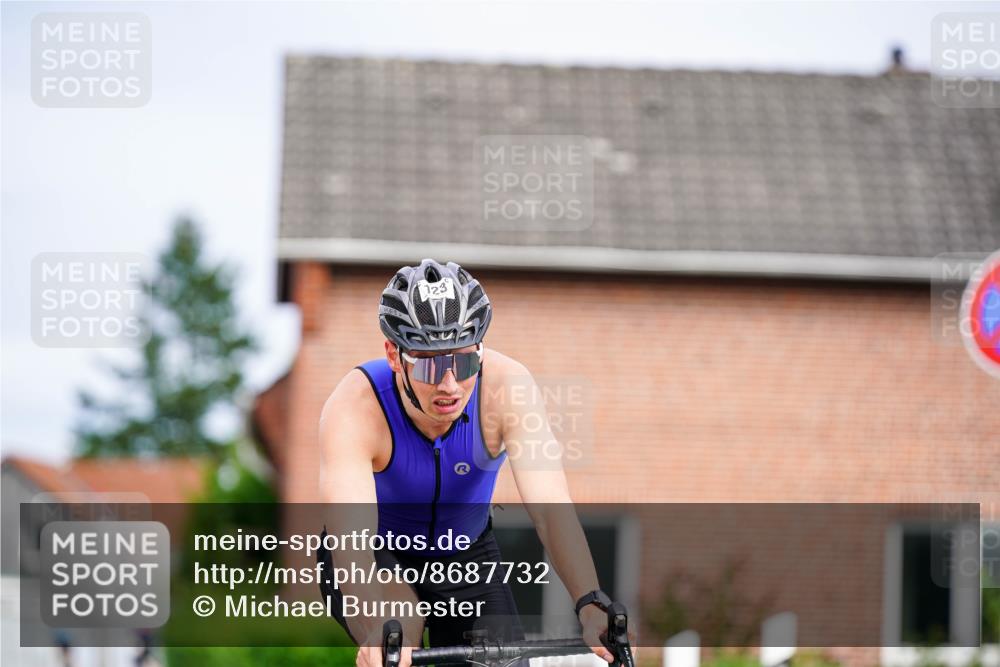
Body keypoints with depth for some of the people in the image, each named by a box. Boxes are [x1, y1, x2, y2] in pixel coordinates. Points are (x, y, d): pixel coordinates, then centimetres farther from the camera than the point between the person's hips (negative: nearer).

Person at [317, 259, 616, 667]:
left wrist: (591, 606, -53)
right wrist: (376, 631, -63)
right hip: (377, 557, -3)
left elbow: (552, 510, -37)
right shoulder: (355, 408, -33)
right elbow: (350, 534, -45)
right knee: (400, 631, -33)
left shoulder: (505, 384, -28)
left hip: (466, 557, 3)